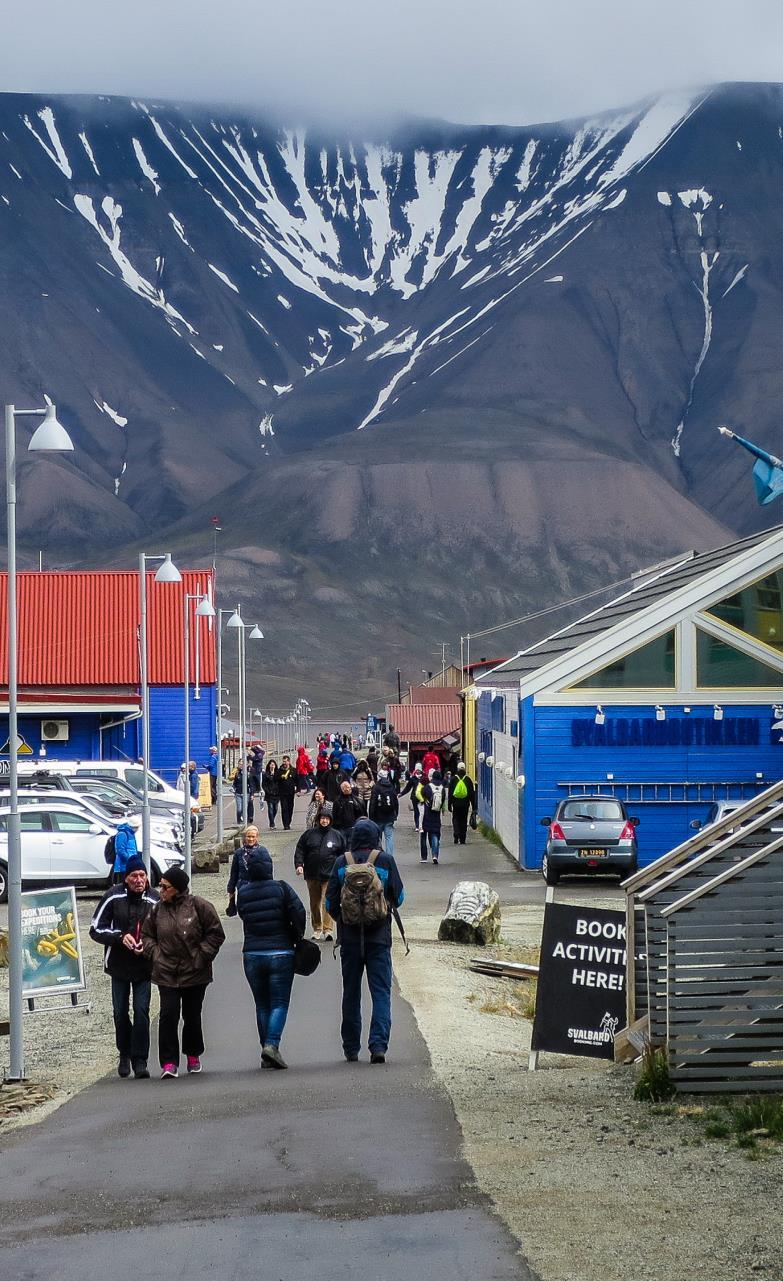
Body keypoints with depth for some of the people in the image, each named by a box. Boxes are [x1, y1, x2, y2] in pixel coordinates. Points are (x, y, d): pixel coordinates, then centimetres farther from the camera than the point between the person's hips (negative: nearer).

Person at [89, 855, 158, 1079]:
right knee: (120, 1012, 11)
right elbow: (96, 930, -3)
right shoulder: (114, 897, -7)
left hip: (144, 966, -1)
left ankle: (140, 1060, -2)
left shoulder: (154, 900, -5)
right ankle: (124, 1054, 30)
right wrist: (120, 937, -17)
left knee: (141, 1011, -8)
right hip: (118, 965, 1)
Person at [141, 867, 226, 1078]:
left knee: (192, 1016, 10)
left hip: (195, 974, -1)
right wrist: (155, 954, -1)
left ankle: (193, 1055, 31)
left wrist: (200, 956, -8)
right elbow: (146, 935, 15)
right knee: (168, 1015, -9)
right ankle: (169, 1062, -8)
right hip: (166, 974, 1)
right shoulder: (158, 909, 3)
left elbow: (216, 934, -2)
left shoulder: (198, 906, -7)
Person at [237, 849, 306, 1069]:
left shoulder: (242, 893, 1)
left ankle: (266, 1052, 12)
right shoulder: (281, 888, -6)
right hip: (280, 954, -3)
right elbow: (299, 913, -9)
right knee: (280, 1003, 0)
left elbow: (243, 916, 6)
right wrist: (296, 937, 6)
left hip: (252, 955, 3)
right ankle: (272, 1045, -18)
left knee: (262, 1005, 12)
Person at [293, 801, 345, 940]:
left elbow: (343, 855, 10)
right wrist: (299, 864, -6)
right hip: (311, 875, 3)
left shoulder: (337, 836, 6)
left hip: (329, 875, -2)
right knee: (314, 903, 10)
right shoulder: (309, 834, 7)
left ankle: (328, 929, -14)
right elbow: (300, 850, 8)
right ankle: (317, 929, 21)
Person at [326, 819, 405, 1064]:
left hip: (349, 936, 2)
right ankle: (378, 1045, -15)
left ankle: (351, 1048, 16)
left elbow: (330, 902, 1)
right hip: (379, 937, -2)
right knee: (381, 992, 0)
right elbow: (398, 898, 2)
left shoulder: (342, 863, 0)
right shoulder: (385, 861, -3)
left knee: (351, 993, 12)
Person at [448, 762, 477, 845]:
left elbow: (450, 793, 1)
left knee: (455, 820, 7)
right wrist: (473, 806, 10)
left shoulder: (453, 779, -2)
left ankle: (456, 837, -12)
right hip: (465, 804, 1)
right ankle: (462, 839, 6)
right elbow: (472, 794, 5)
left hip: (456, 804, -1)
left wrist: (449, 804, 6)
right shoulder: (468, 780, 1)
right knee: (464, 821, 8)